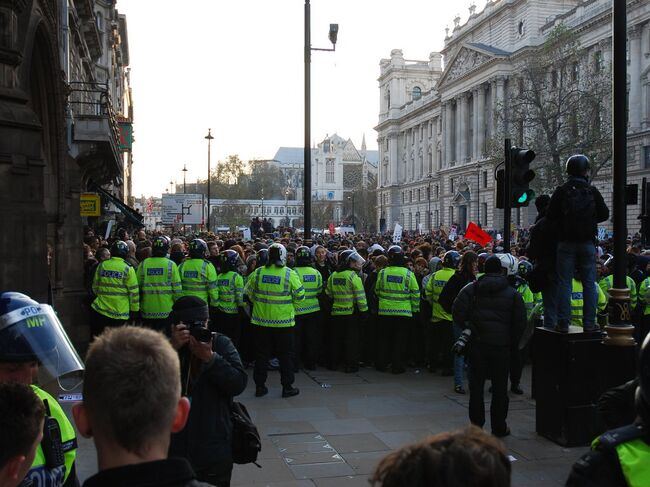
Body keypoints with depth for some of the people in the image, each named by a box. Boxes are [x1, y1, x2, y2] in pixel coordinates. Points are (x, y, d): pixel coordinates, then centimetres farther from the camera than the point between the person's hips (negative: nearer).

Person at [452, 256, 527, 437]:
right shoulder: (512, 293, 1)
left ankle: (476, 426, 11)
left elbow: (457, 313, -8)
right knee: (500, 387, 9)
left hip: (477, 343, 1)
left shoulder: (471, 289, 0)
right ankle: (499, 427, 15)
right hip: (501, 346, 0)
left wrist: (468, 328, 7)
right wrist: (513, 344, 9)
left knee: (476, 385, 8)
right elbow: (520, 323, -1)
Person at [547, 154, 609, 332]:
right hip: (587, 243, 1)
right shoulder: (593, 192, -1)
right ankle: (589, 323, 7)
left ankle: (563, 323, 0)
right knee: (589, 283, 7)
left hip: (566, 242, -1)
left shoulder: (561, 191, -4)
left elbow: (550, 215, -3)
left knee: (564, 283, 2)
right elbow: (604, 214, 5)